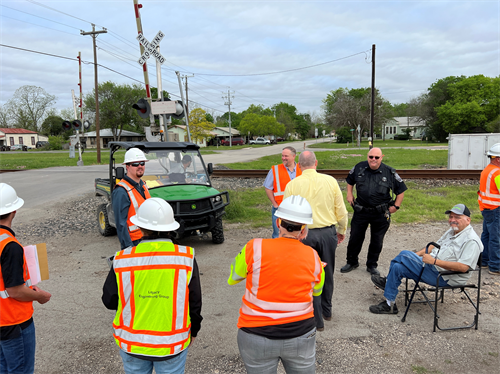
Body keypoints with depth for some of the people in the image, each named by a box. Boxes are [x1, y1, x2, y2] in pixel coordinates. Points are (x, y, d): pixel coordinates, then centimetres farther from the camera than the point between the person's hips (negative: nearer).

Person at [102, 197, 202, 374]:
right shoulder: (186, 257, -15)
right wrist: (193, 331, 9)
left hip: (132, 343, 1)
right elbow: (194, 301, -7)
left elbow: (110, 301, -4)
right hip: (173, 344, 0)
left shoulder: (122, 260, -16)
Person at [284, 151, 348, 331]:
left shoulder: (292, 185, -8)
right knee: (327, 273, 19)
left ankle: (317, 319, 17)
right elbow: (341, 210, 2)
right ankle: (326, 311, 38)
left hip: (304, 234, -2)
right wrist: (342, 230, 17)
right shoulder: (330, 181, -4)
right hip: (328, 232, 3)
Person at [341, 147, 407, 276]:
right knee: (355, 237, 8)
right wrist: (349, 194, 7)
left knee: (377, 241, 9)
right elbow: (350, 180, 18)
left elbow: (401, 189, 4)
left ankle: (372, 265, 27)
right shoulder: (359, 168, -1)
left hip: (380, 213, -1)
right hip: (360, 211, 1)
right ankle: (352, 262, 27)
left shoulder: (389, 172, -6)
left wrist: (396, 206, -2)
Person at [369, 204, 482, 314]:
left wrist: (434, 261, -28)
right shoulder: (452, 231, 14)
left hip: (444, 278, -10)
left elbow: (463, 267, -27)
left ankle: (388, 281, 6)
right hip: (432, 267, 10)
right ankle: (389, 304, 8)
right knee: (397, 267, -4)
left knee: (404, 255, -17)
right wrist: (416, 255, 11)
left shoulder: (472, 241, -16)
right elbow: (436, 245, 23)